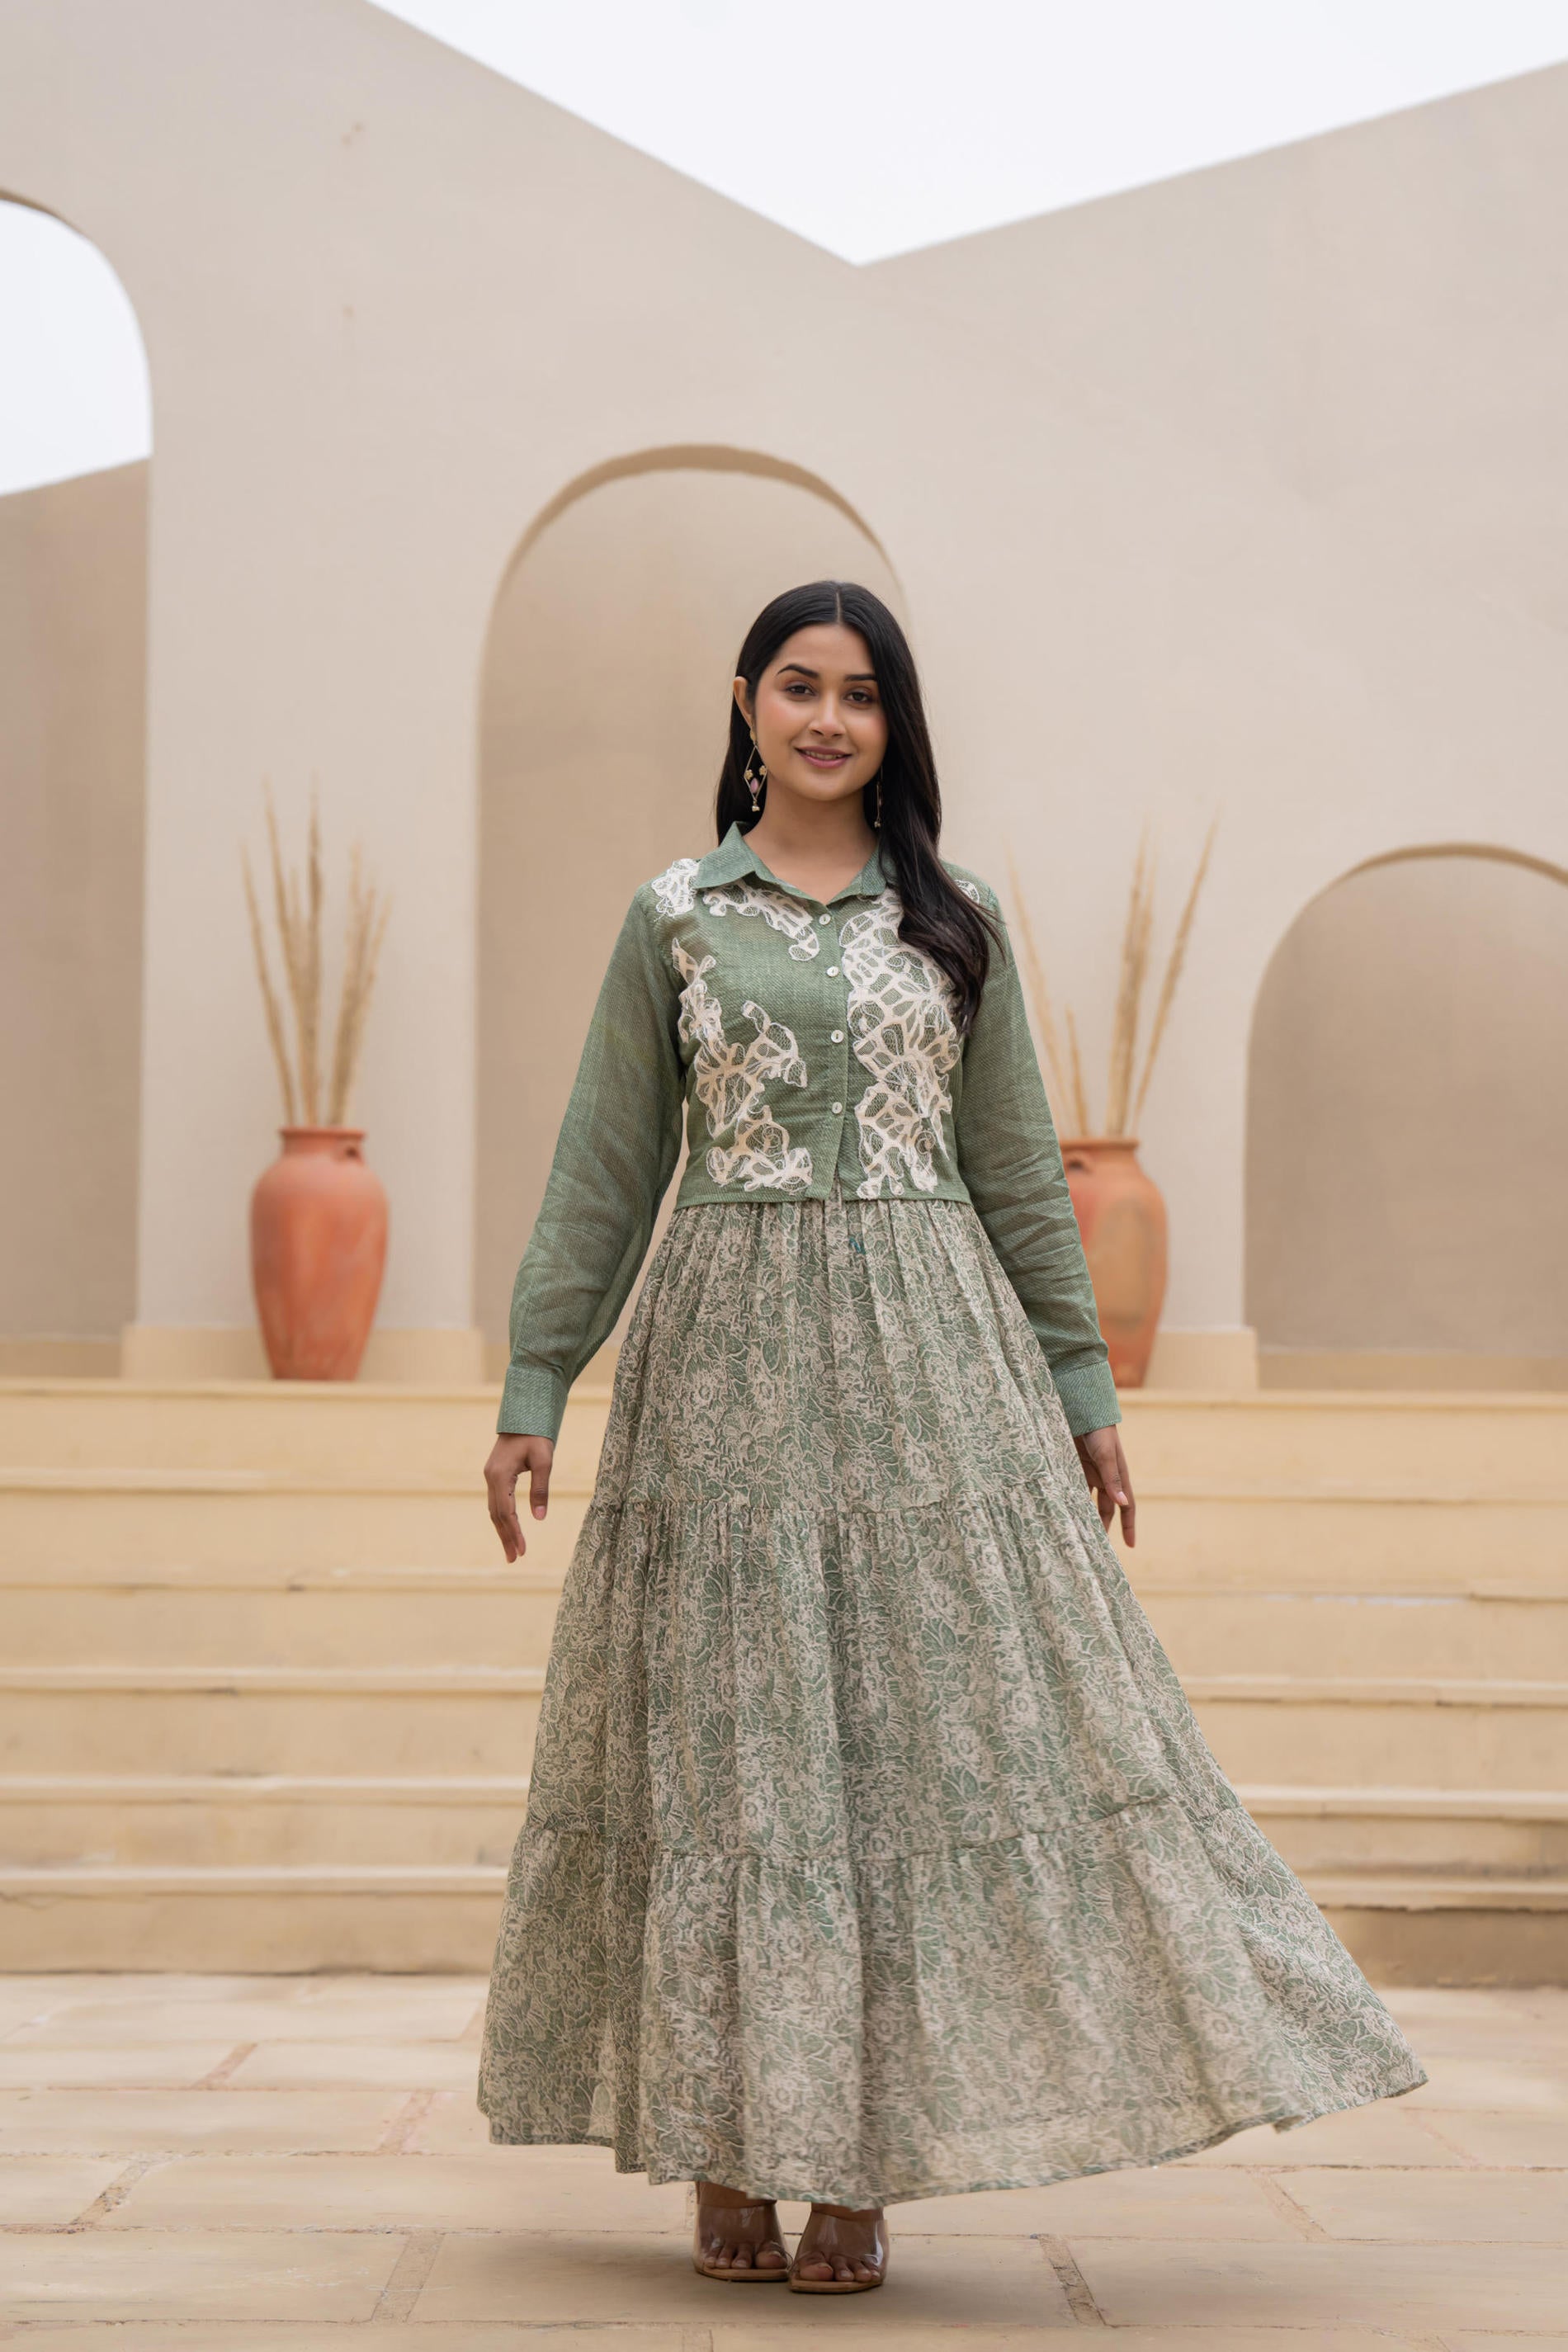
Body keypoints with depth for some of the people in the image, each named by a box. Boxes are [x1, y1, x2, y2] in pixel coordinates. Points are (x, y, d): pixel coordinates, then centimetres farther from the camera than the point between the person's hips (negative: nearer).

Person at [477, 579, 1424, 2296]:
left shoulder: (952, 924, 10)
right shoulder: (673, 918, 7)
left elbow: (1016, 1170, 11)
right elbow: (605, 1173, 7)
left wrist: (1080, 1383, 7)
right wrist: (534, 1386, 2)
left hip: (925, 1351, 1)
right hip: (729, 1361, -1)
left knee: (925, 1719, -3)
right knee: (730, 1732, -1)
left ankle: (860, 2167, 4)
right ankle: (726, 2156, 7)